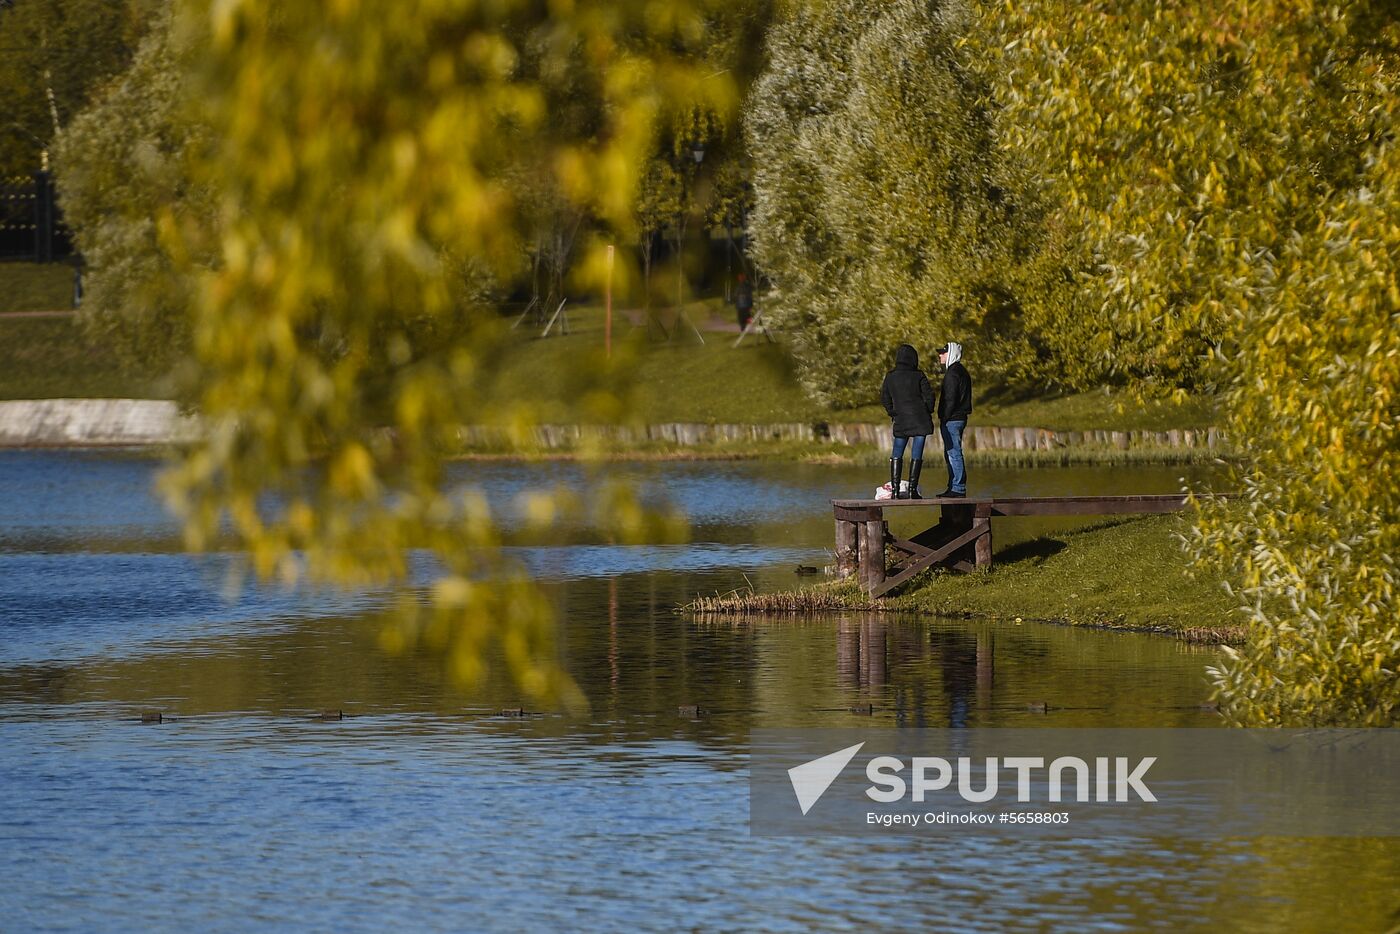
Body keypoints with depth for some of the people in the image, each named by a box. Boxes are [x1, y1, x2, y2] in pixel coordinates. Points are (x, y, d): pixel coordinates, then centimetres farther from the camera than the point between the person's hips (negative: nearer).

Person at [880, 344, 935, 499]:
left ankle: (895, 488, 3)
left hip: (901, 420, 2)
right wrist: (928, 412, 10)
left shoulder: (890, 377, 0)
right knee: (916, 454, 1)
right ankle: (912, 489, -2)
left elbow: (885, 397, 9)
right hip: (920, 419, -2)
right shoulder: (918, 376, -9)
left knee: (897, 454, 11)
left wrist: (892, 413, 21)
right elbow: (928, 396, -7)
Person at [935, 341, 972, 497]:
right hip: (960, 418, 10)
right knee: (950, 454, 14)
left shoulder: (952, 373, -14)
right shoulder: (962, 371, 17)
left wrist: (943, 419, -15)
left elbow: (950, 399, -19)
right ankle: (954, 487, 17)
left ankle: (958, 488, -9)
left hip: (951, 419, -10)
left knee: (954, 454, -8)